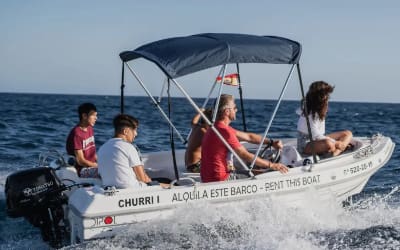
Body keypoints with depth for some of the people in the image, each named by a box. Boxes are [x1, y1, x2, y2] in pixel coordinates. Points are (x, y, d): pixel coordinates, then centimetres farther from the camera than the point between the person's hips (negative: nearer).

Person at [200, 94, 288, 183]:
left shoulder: (218, 127, 11)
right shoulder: (224, 131, -21)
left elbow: (248, 136, 15)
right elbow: (246, 156, -19)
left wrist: (271, 142, 9)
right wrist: (272, 165, -12)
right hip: (218, 181, -10)